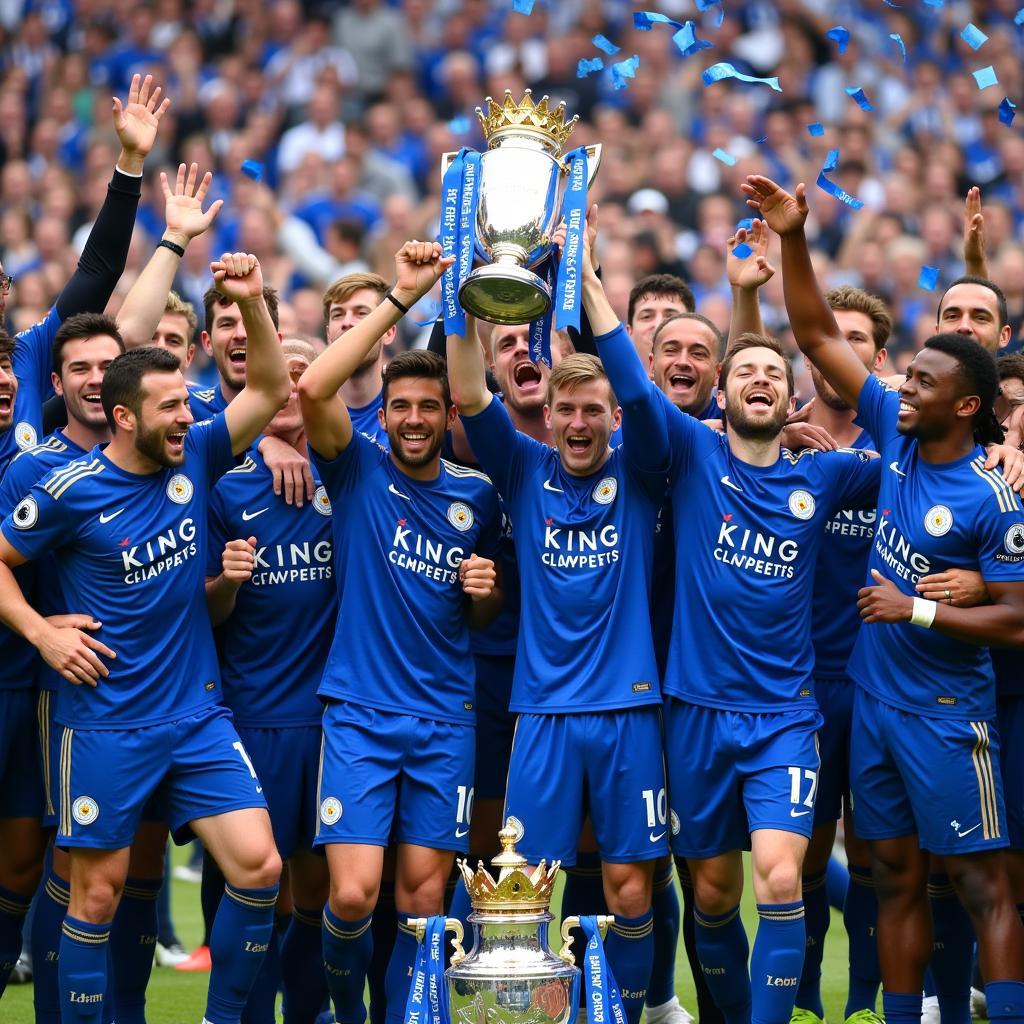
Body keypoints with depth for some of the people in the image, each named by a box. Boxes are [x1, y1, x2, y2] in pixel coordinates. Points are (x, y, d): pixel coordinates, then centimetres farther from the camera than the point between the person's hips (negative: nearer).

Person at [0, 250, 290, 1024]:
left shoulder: (194, 460, 3)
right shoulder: (71, 492, -9)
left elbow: (272, 389, 3)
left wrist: (254, 301, -10)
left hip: (198, 714, 4)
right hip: (106, 722, -4)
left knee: (259, 865, -8)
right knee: (98, 890, 2)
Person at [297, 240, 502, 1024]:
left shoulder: (476, 496, 9)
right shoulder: (359, 470, 0)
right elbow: (312, 389, -19)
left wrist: (486, 591, -3)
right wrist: (401, 299, -20)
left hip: (446, 717, 3)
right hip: (359, 713, -3)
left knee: (424, 894, 1)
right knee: (353, 894, -11)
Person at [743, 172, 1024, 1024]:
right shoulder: (895, 433, 1)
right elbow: (818, 336, 2)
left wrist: (919, 610, -19)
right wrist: (793, 240, -8)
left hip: (946, 712, -7)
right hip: (875, 698, 7)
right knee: (897, 877, 11)